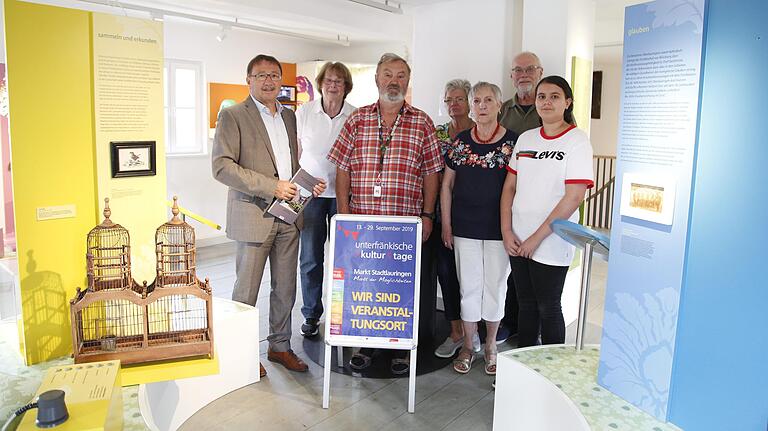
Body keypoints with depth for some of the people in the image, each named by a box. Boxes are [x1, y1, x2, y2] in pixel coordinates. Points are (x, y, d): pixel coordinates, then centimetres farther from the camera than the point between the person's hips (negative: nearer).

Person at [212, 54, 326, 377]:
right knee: (247, 290, 5)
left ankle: (280, 346, 28)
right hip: (253, 215, -6)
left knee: (285, 288, 13)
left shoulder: (288, 116, 16)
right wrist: (271, 186, -19)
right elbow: (222, 166, -14)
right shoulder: (232, 116, -4)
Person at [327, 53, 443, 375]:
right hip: (360, 221, 1)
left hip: (407, 224, -1)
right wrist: (344, 214, 0)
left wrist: (427, 215, -1)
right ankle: (364, 345, 26)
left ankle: (400, 348, 23)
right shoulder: (357, 120, 7)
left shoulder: (422, 123, 5)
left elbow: (431, 173, 5)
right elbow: (343, 169, 6)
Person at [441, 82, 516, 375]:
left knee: (495, 286, 9)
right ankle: (467, 346, 24)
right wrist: (446, 224, 3)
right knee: (469, 287, 9)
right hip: (465, 228, 2)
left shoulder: (513, 142, -3)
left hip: (499, 228, -1)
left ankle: (491, 345, 27)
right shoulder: (461, 141, 4)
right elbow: (447, 185, 7)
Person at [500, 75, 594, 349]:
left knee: (548, 308, 6)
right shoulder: (525, 139, 10)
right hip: (518, 242, 5)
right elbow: (510, 187, 10)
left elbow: (574, 197, -14)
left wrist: (536, 237, -14)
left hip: (551, 244, -5)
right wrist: (507, 231, -1)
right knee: (526, 305, 15)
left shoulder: (577, 141, -7)